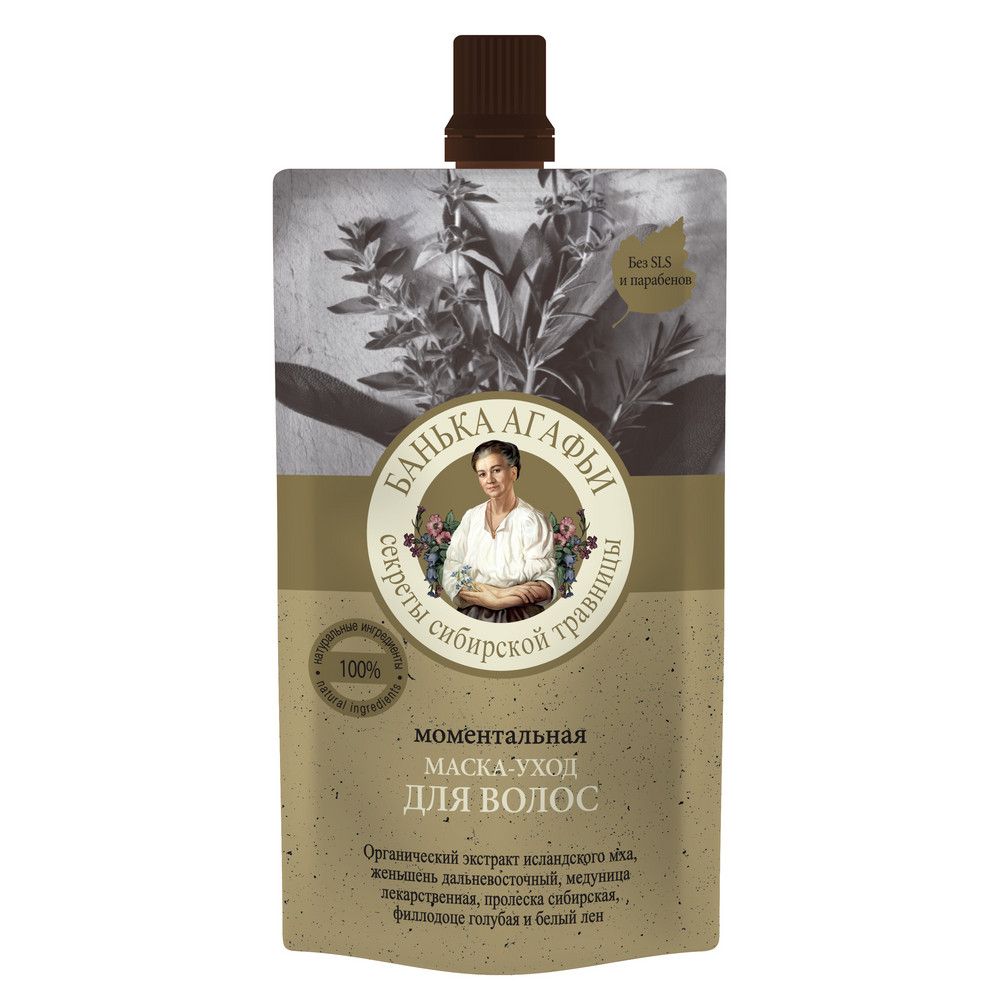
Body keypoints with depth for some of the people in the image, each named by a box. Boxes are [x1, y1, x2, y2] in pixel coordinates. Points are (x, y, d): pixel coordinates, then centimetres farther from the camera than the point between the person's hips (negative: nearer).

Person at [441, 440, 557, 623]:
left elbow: (544, 586, -7)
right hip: (472, 617, 3)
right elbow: (450, 575, 2)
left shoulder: (532, 520, -1)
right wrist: (498, 593, -13)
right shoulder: (471, 517, 12)